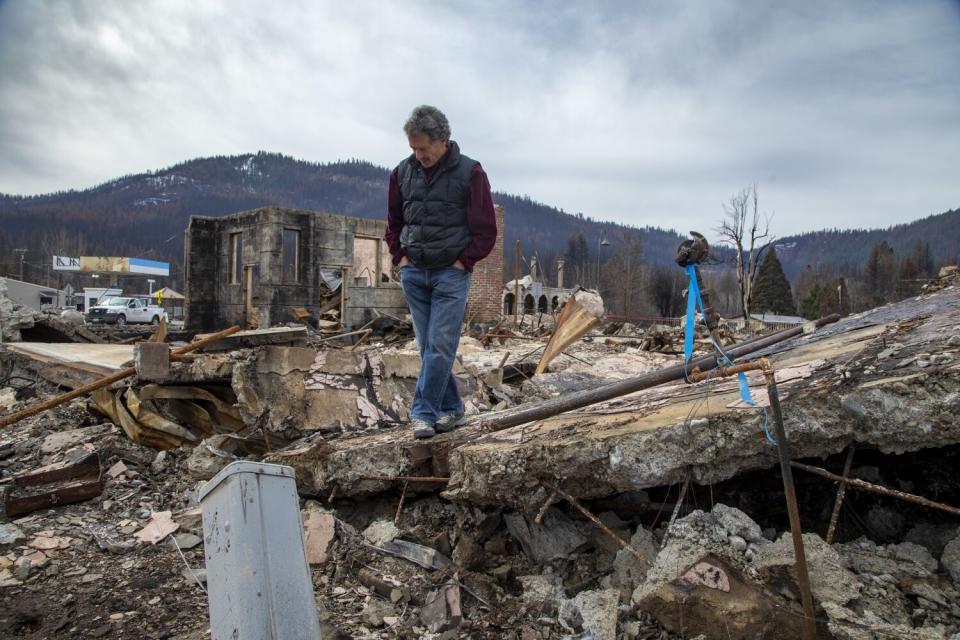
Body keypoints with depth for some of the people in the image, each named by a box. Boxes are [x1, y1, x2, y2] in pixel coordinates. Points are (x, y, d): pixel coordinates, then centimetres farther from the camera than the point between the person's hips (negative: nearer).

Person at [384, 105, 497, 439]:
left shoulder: (470, 173, -7)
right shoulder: (402, 172, 6)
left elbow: (485, 230, -5)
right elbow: (393, 223, 18)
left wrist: (462, 262, -8)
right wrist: (400, 257, 7)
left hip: (451, 274, -4)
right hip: (413, 273, 5)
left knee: (440, 347, -7)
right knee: (427, 346, 8)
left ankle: (423, 412, 0)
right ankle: (450, 407, 21)